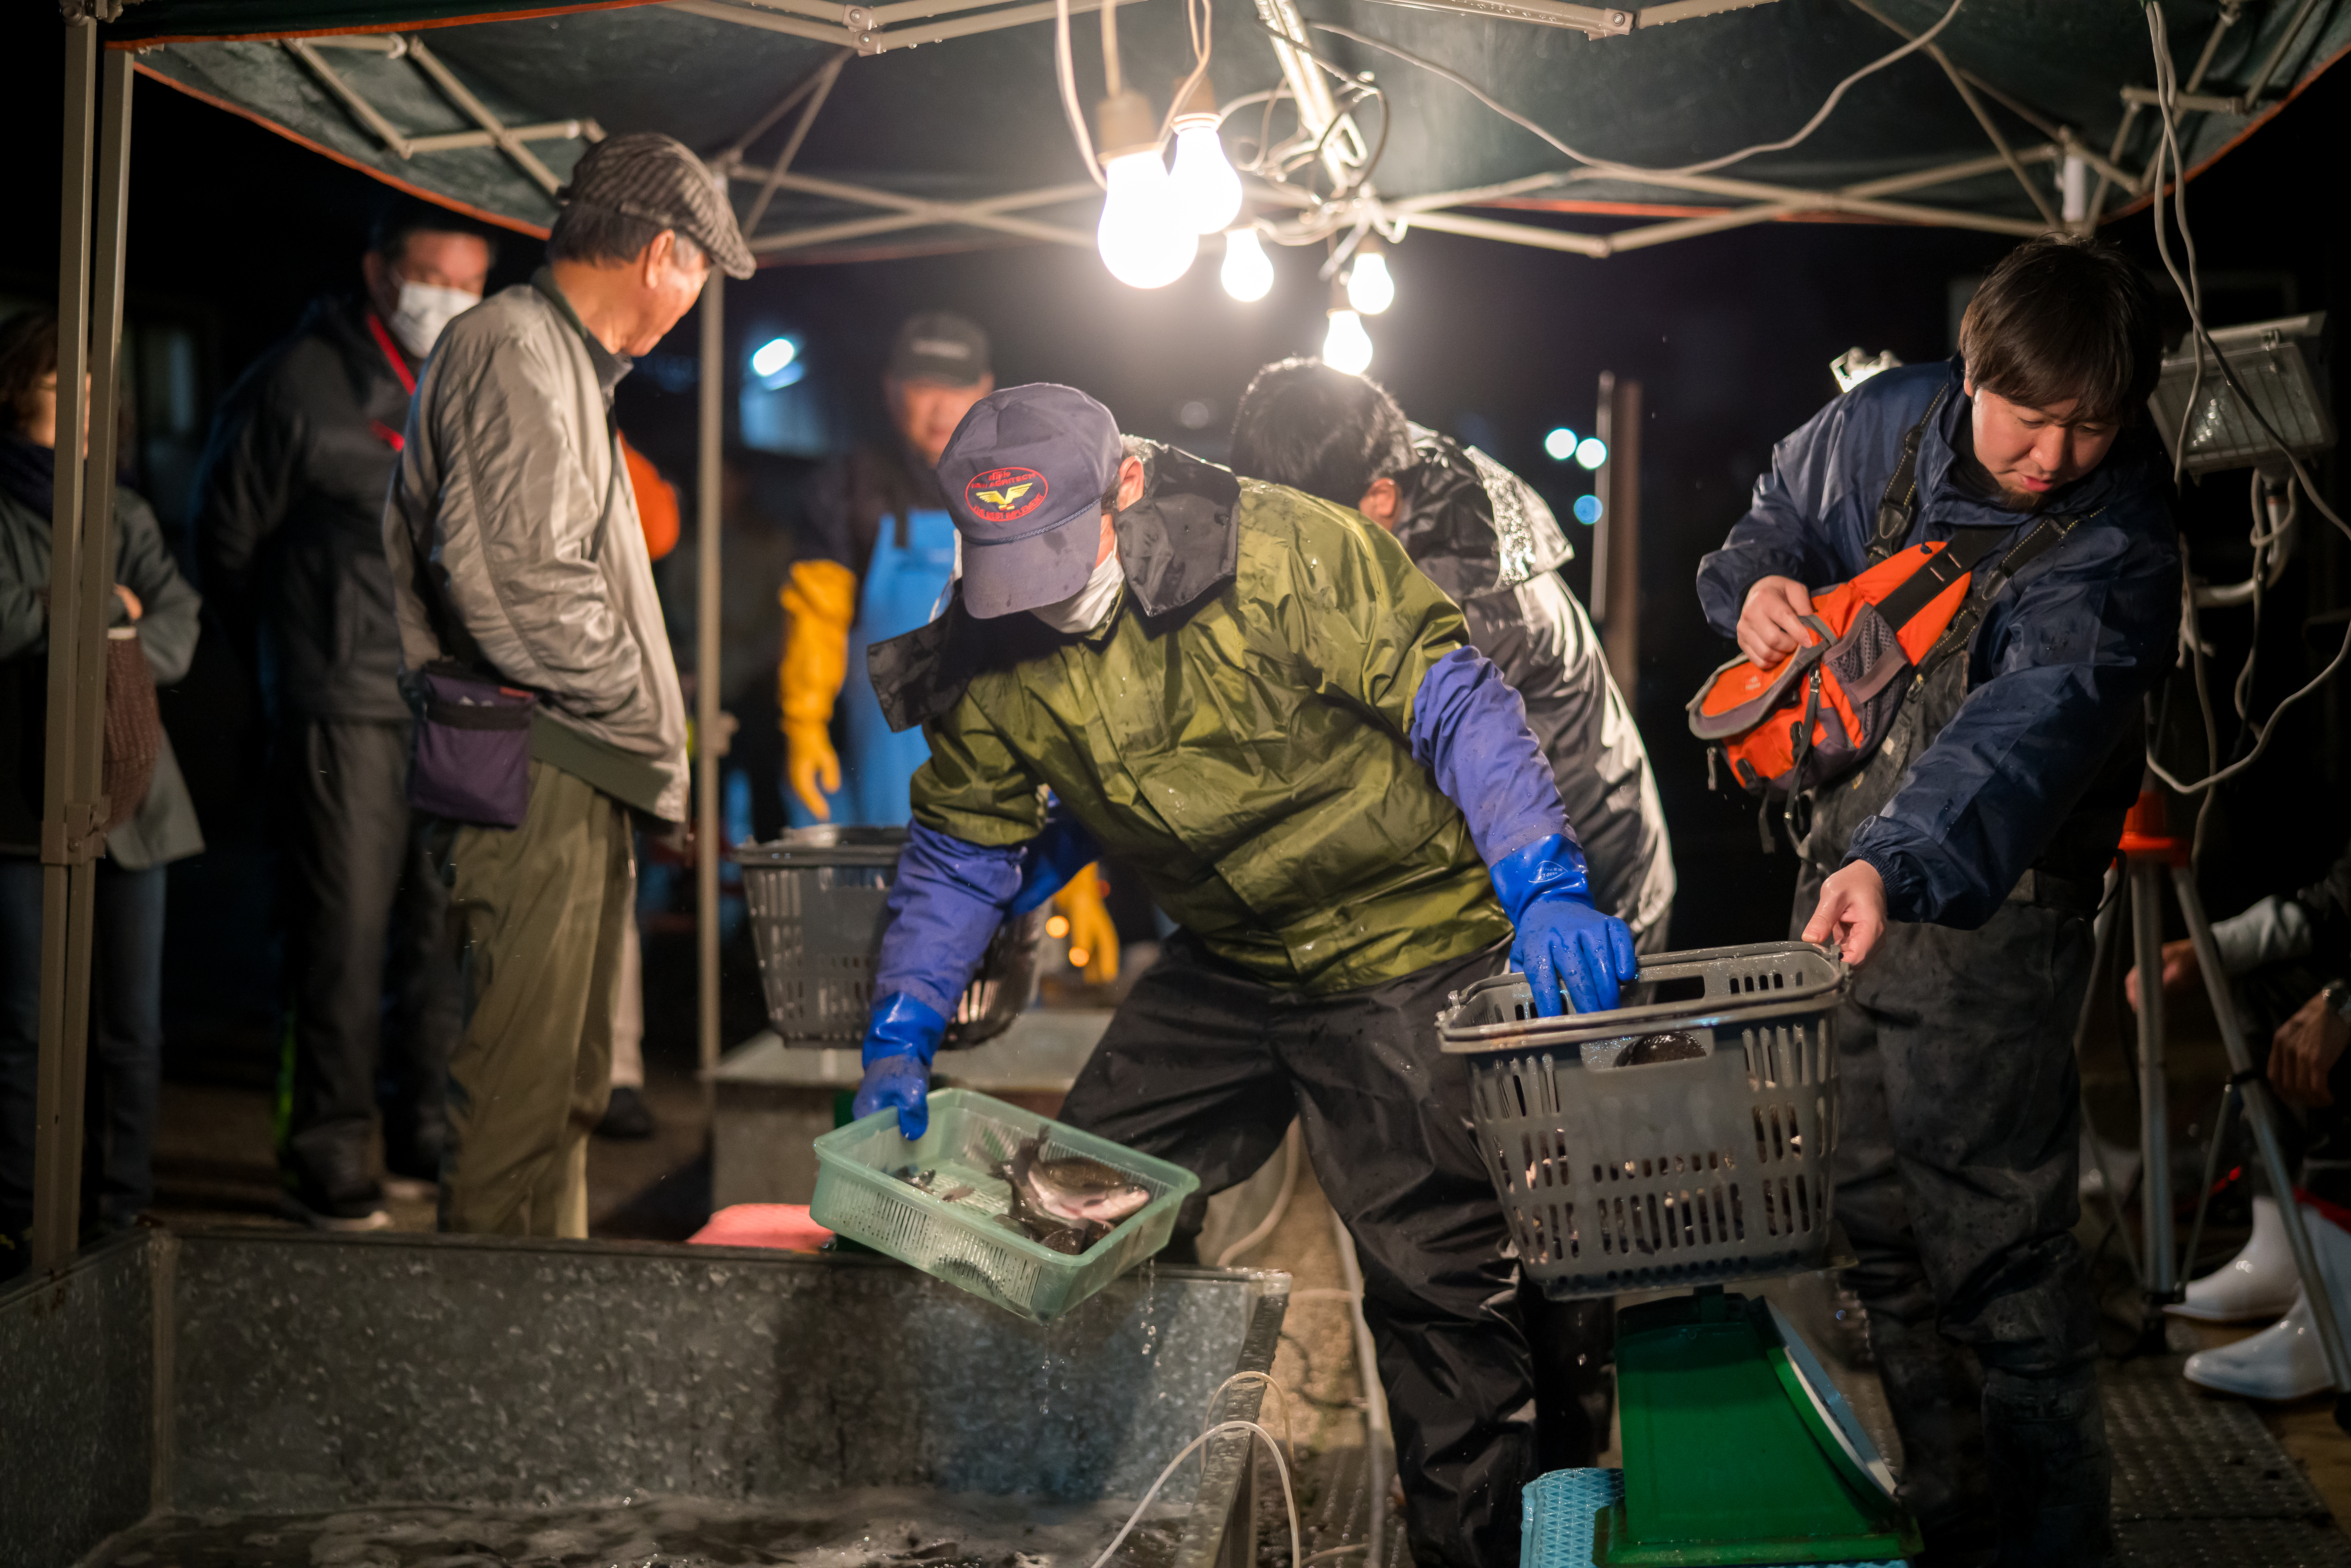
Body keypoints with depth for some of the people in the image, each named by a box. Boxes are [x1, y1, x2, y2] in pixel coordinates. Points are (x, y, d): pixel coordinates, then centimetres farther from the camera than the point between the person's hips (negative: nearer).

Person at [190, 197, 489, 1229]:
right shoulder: (302, 381, -3)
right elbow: (227, 536, 3)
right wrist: (291, 660, 9)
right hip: (347, 707, -5)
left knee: (449, 928, 9)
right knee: (346, 930, -4)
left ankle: (427, 1141, 21)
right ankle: (327, 1161, 7)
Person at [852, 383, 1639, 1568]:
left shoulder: (1285, 554, -22)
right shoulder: (989, 652, -6)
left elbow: (1455, 701, -19)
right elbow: (959, 849, 3)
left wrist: (1545, 887, -30)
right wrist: (900, 1038, -8)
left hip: (1408, 947, -5)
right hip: (1223, 967, 6)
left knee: (1438, 1271, -5)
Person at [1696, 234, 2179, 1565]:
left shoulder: (2121, 551, -20)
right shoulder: (1887, 423, -2)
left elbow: (2024, 729, -36)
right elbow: (1783, 511, 19)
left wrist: (1898, 862, -53)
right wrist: (1758, 582, -5)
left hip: (1990, 906, -6)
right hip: (1847, 868, 6)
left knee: (1997, 1243, -8)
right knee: (1875, 1218, 14)